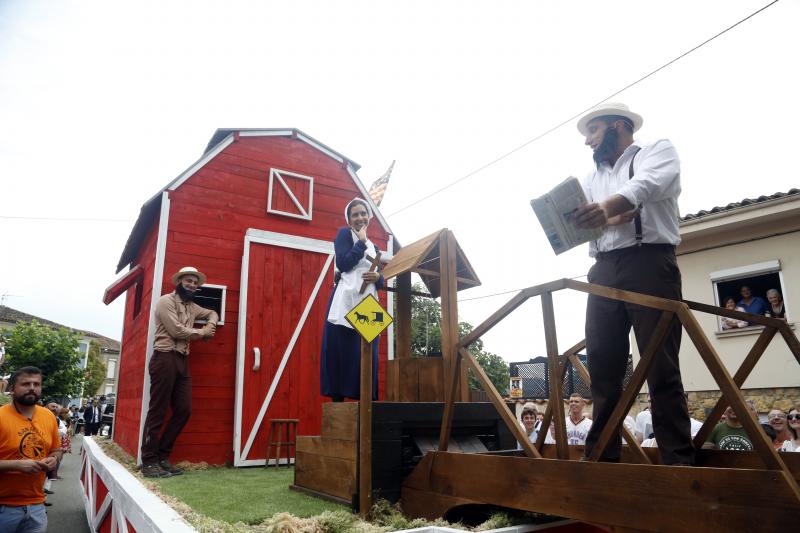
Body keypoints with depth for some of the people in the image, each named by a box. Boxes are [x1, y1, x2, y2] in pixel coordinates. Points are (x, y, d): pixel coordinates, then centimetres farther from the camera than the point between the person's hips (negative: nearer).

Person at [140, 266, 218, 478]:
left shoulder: (192, 307, 20)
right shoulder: (166, 301, -3)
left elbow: (212, 313, 36)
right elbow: (176, 330, -14)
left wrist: (210, 325, 12)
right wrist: (202, 332, 0)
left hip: (182, 361, 8)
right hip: (165, 358, -8)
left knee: (184, 410, 3)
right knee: (157, 411, -4)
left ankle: (163, 456, 14)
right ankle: (149, 462, 3)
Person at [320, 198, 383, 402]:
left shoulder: (373, 247, 25)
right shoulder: (344, 234, 8)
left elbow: (380, 283, 24)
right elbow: (343, 264, -10)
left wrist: (378, 277, 1)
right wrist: (362, 241, -1)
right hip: (346, 302, -6)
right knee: (341, 353, -8)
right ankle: (338, 401, -5)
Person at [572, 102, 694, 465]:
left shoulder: (657, 151, 11)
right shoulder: (592, 178, 27)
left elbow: (646, 185, -14)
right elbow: (581, 222, 8)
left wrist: (608, 206, -35)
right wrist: (611, 217, -15)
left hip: (649, 264, -5)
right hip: (604, 272, 5)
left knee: (661, 368, -8)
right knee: (602, 368, 1)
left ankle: (678, 460, -3)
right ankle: (601, 456, 6)